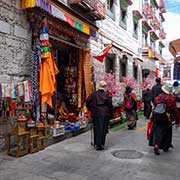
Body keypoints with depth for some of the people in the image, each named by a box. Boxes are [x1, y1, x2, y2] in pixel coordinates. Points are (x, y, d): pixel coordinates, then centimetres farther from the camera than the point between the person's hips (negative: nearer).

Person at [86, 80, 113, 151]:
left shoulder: (93, 94, 2)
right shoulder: (107, 94, 1)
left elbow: (88, 102, -1)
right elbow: (110, 104, -2)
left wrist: (90, 109, 12)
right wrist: (111, 114, 6)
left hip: (96, 114, 0)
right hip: (105, 114, 0)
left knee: (97, 129, 5)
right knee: (104, 129, 7)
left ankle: (97, 144, 4)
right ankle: (102, 144, 8)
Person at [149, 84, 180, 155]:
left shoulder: (158, 97, 2)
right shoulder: (172, 98, -3)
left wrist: (152, 118, 15)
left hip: (157, 118, 1)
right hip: (167, 119, -1)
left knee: (157, 131, 4)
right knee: (167, 132, 16)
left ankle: (156, 145, -15)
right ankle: (165, 147, 25)